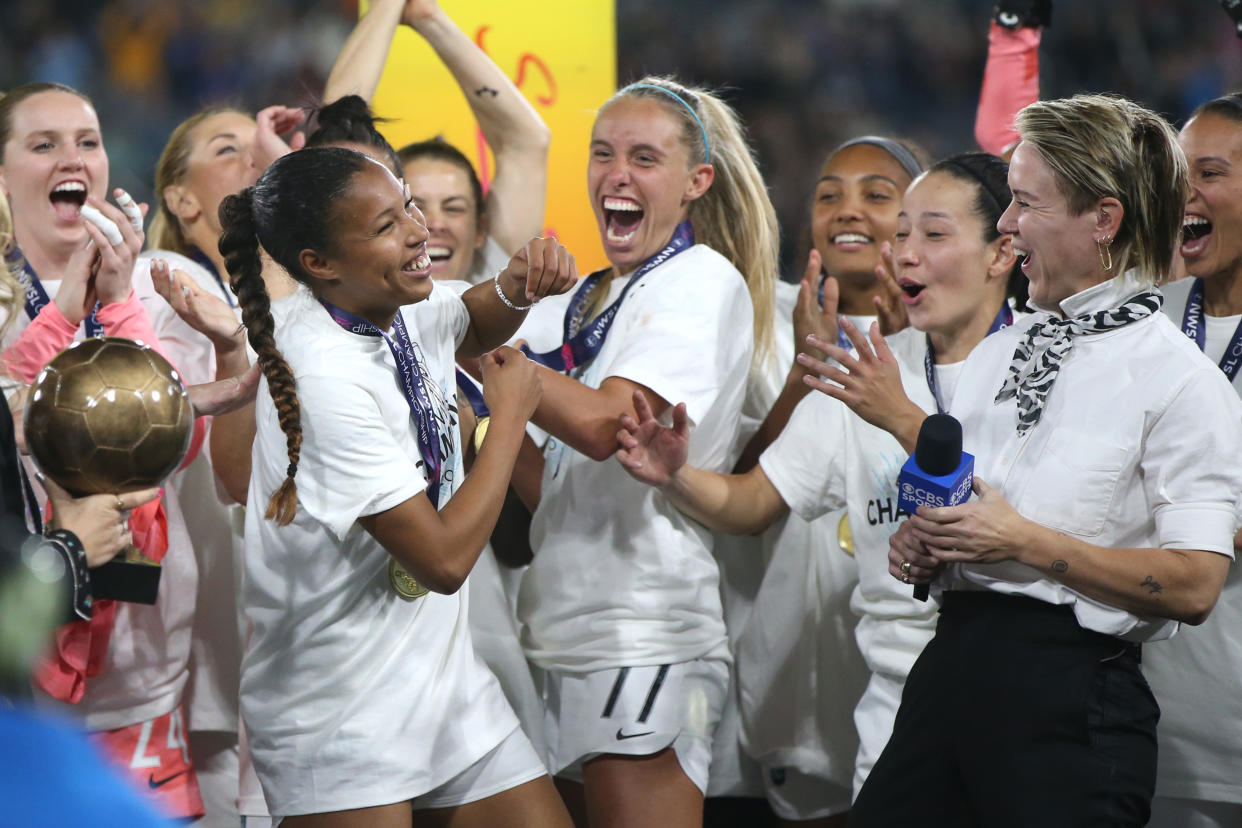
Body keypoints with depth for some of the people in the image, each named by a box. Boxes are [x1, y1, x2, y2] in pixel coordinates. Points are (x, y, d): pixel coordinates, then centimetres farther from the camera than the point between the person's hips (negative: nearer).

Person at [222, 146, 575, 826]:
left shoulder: (398, 311, 1)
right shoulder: (326, 381, -25)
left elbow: (473, 325, 28)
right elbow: (445, 559, -23)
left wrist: (516, 286, 4)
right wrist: (509, 414, -11)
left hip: (436, 669, 8)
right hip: (339, 712, -8)